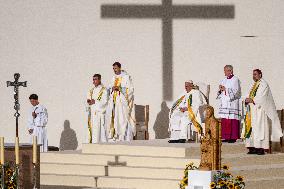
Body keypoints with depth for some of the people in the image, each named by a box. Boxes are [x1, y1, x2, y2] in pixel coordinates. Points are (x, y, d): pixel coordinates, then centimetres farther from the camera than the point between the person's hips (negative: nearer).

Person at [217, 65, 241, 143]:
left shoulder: (235, 80, -4)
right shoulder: (224, 80, 18)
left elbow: (236, 92, -12)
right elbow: (220, 92, 20)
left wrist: (226, 90, -13)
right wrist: (220, 89, -2)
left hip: (232, 103, -7)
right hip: (224, 103, 7)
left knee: (232, 121, -9)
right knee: (224, 121, 2)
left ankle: (233, 137, -8)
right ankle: (226, 137, 5)